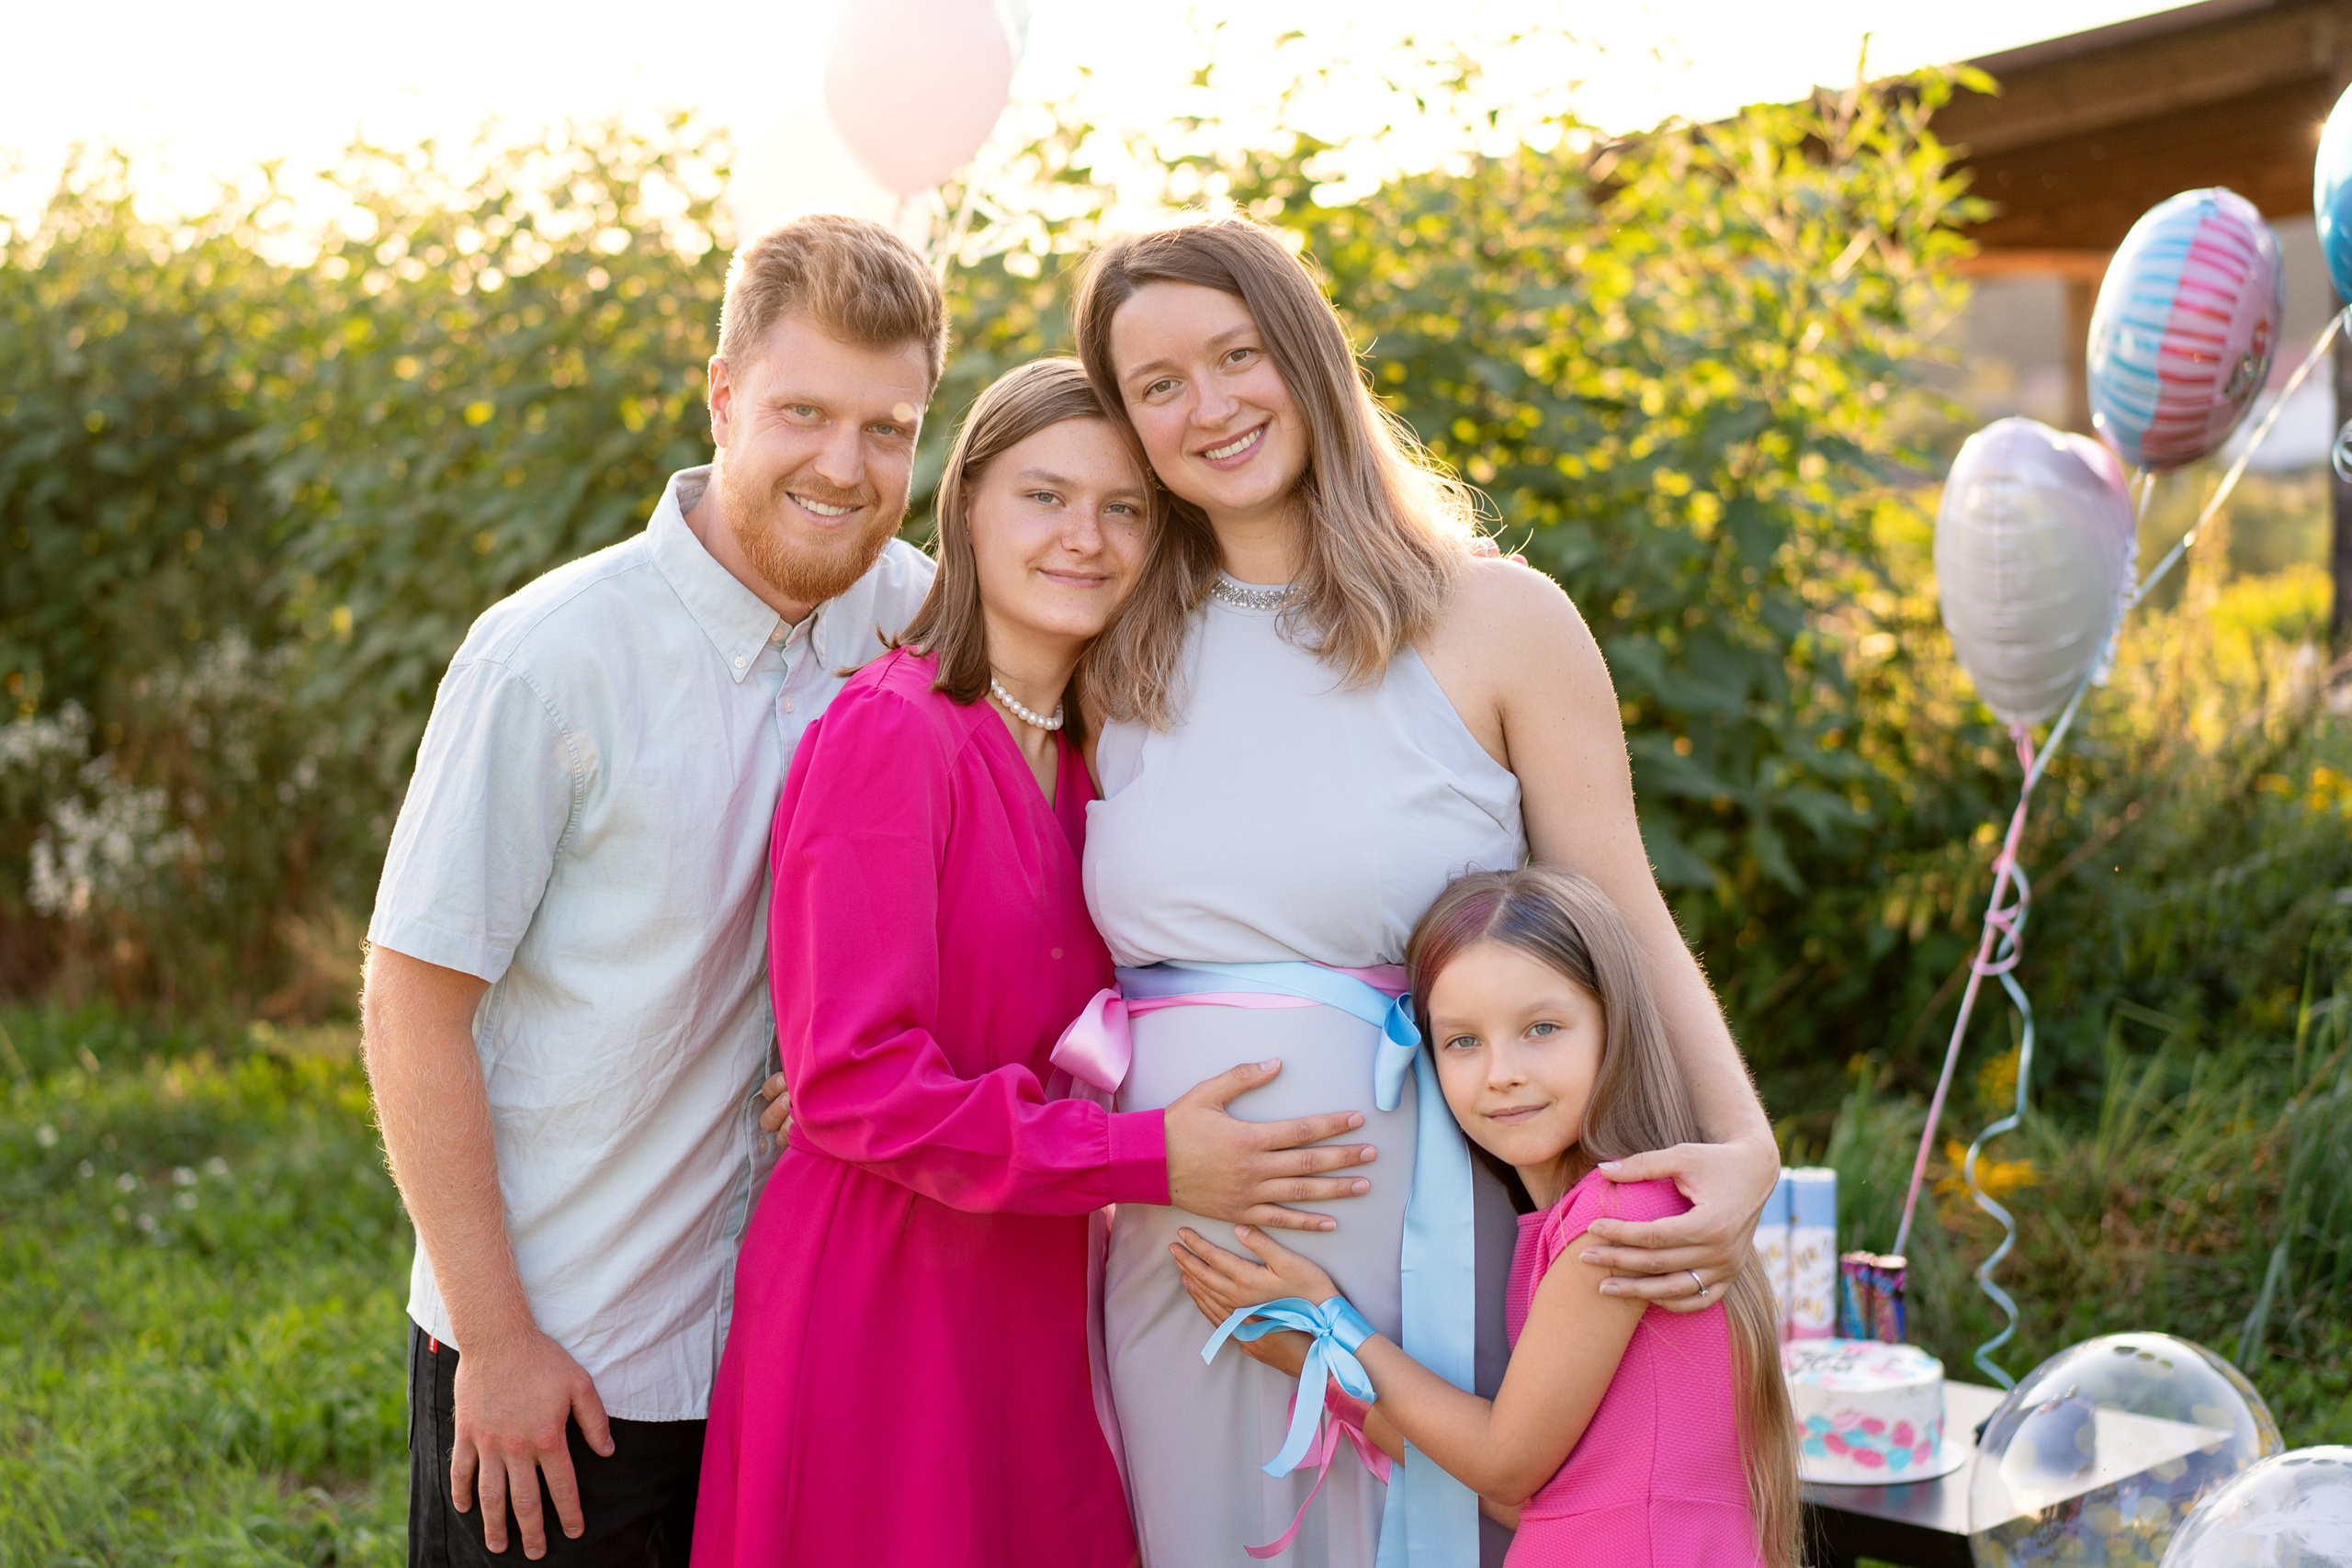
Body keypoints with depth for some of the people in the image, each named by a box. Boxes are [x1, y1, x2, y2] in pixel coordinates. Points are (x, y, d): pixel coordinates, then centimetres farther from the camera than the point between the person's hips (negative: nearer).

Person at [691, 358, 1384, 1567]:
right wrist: (1148, 1160, -19)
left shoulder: (1078, 769, 10)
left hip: (1032, 1306, 7)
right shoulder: (888, 732, -13)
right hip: (884, 1298, -7)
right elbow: (849, 1080, -18)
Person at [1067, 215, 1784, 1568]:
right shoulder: (1129, 657, 9)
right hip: (1179, 1245, 4)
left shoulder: (1497, 620, -3)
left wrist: (1744, 1148, -18)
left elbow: (1629, 930, -4)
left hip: (1408, 1238, -3)